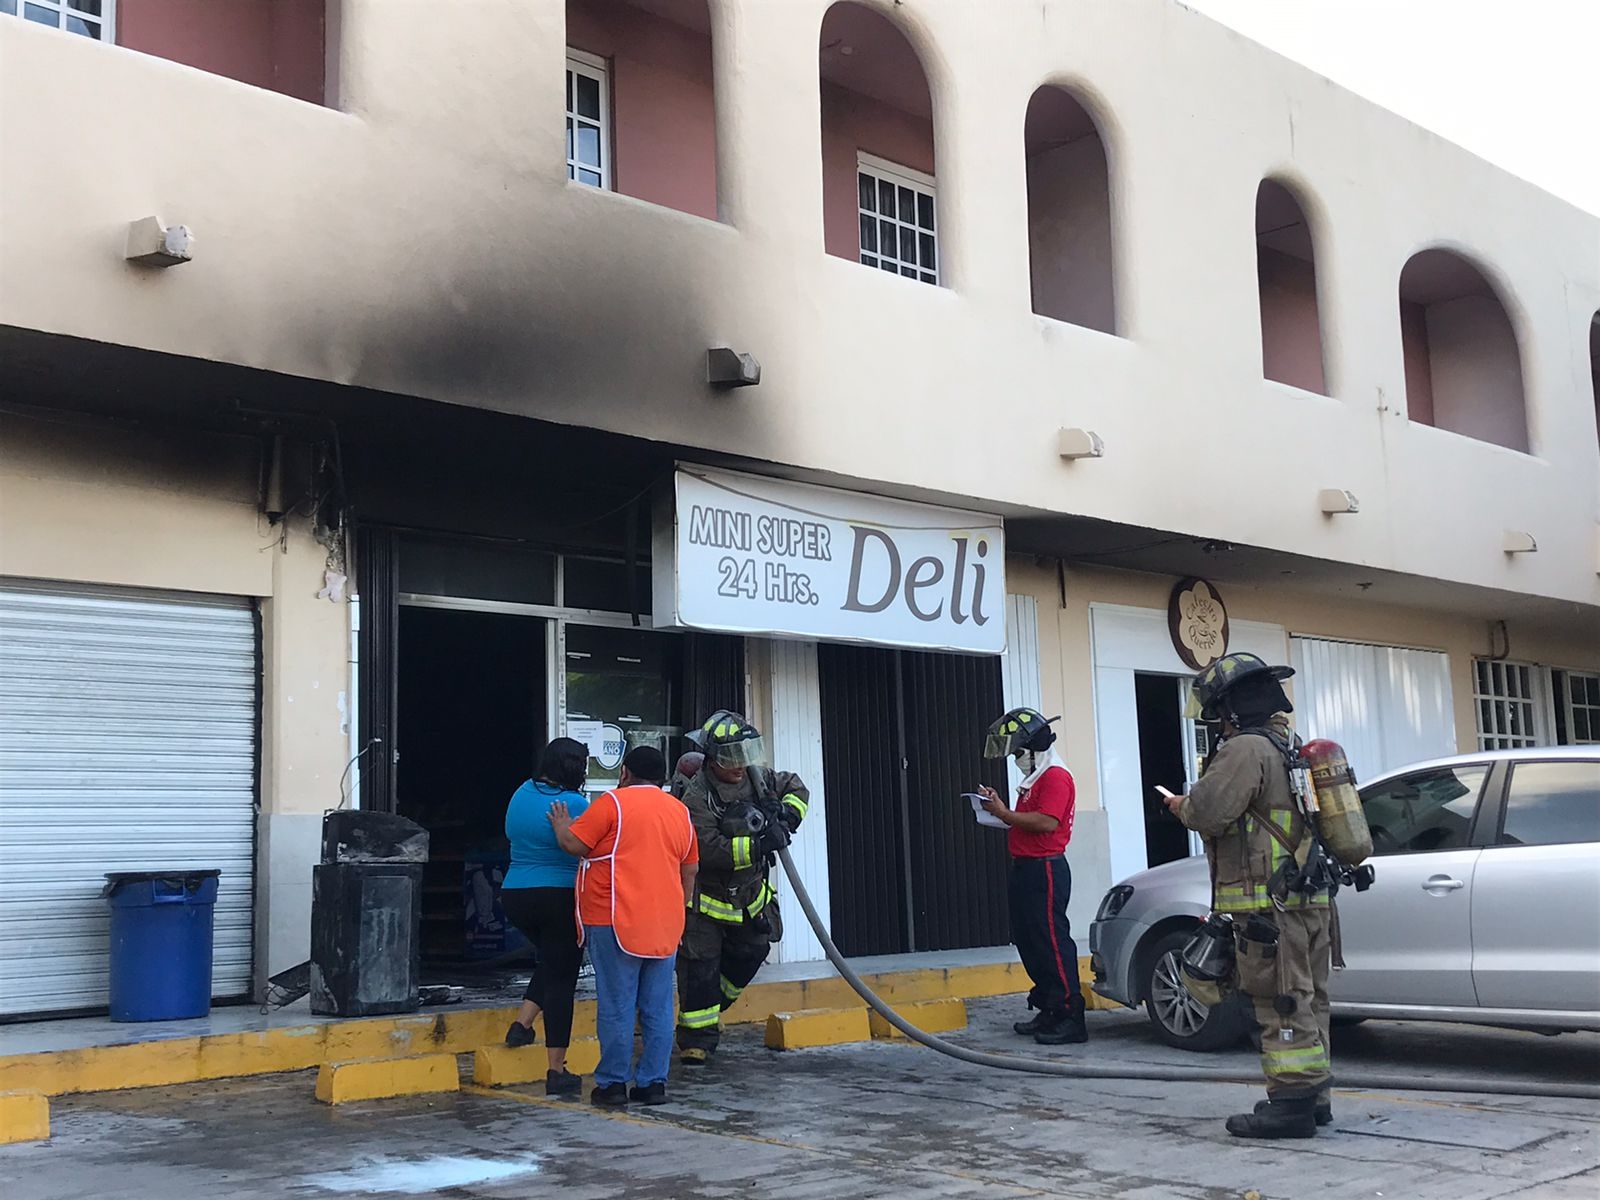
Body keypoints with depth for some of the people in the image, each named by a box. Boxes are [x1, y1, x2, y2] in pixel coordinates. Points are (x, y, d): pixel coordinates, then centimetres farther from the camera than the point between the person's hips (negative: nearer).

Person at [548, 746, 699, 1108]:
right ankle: (654, 1082, 11)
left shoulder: (613, 802, -5)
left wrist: (561, 826, 13)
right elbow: (690, 870, 19)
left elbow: (575, 844, -7)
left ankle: (612, 1084, 4)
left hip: (616, 922, -5)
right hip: (665, 925, 5)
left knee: (616, 1007, 0)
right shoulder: (680, 811, 15)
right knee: (658, 1009, 8)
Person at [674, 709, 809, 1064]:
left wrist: (788, 817, -8)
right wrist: (757, 846, -37)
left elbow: (796, 789, 13)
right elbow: (707, 850, -32)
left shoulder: (757, 777, -4)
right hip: (706, 898, -7)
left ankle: (711, 1009, 42)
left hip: (748, 895, 7)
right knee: (700, 968, -4)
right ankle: (696, 1040, 7)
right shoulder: (697, 796, -24)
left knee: (750, 954, 19)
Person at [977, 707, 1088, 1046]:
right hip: (1025, 868, 11)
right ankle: (1048, 1010, 19)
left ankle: (1070, 1016, -10)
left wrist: (1005, 814, -17)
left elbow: (1047, 821, -23)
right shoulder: (1034, 779, 23)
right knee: (1028, 942, 12)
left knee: (1052, 941, -11)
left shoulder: (1056, 777, -10)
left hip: (1046, 870, -11)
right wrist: (999, 808, 8)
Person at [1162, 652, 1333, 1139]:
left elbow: (1208, 811, -22)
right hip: (1312, 901, 10)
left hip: (1270, 907, -10)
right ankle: (1313, 1096, 22)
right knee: (1308, 1001, 14)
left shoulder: (1247, 749, -14)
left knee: (1282, 1005, -7)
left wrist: (1182, 805, 0)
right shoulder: (1296, 749, 18)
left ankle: (1291, 1103, -5)